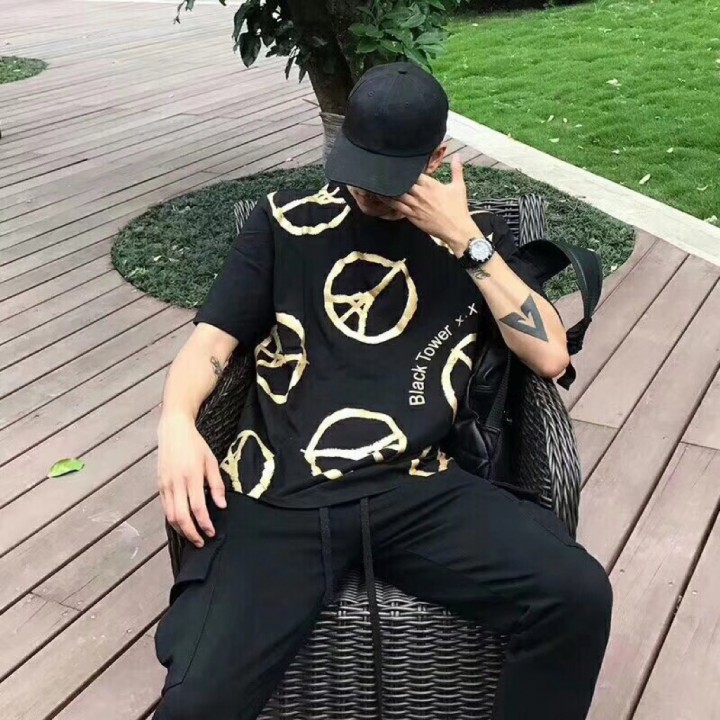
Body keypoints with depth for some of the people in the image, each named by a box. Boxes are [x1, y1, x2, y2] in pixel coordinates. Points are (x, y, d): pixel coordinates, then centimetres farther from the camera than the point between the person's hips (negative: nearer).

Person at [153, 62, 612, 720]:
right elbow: (213, 339, 9)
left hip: (415, 492, 2)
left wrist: (465, 240, -1)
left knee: (579, 594, -23)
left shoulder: (475, 236, 15)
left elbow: (550, 356, 5)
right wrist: (177, 422, -13)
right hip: (281, 495, -1)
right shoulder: (287, 224, 13)